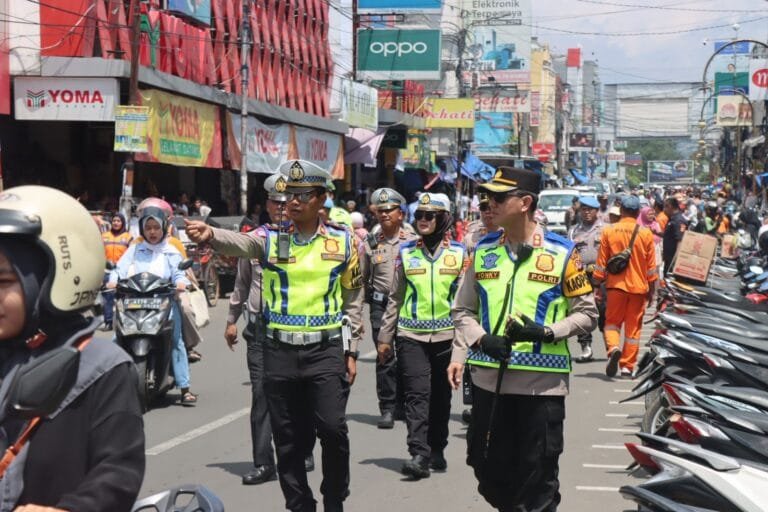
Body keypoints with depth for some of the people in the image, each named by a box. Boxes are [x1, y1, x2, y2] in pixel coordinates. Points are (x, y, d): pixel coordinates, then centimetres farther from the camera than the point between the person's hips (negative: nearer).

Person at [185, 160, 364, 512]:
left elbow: (353, 298, 10)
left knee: (332, 428, -11)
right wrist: (210, 234, -42)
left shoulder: (342, 241, 4)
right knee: (288, 439, 7)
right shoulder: (270, 238, 2)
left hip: (326, 349, -1)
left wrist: (351, 351, 6)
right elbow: (239, 243, -20)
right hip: (279, 350, 1)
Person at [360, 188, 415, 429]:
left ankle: (401, 405, 23)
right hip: (381, 305, 0)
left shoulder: (412, 242, 2)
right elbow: (360, 280, 10)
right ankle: (387, 409, 1)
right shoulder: (370, 244, 5)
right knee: (386, 358, -6)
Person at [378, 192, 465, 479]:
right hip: (411, 335, 0)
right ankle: (419, 455, -13)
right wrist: (385, 337, 8)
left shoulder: (458, 253, 4)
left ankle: (437, 450, 23)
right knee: (417, 395, -10)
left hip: (446, 336, 0)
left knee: (441, 396, 10)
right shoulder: (406, 252, 6)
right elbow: (395, 298, 10)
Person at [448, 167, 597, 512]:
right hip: (489, 378, 4)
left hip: (542, 381, -4)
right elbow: (463, 310, 12)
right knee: (489, 470, 12)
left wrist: (546, 332, -14)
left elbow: (586, 314, 1)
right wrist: (479, 339, -7)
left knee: (538, 477, 3)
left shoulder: (562, 253, -2)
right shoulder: (483, 250, 8)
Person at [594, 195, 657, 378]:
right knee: (633, 327, 7)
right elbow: (651, 267, 2)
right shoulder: (646, 233, -2)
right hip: (638, 287, 0)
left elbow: (601, 263, 0)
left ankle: (613, 348, -17)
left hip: (616, 285, 0)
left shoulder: (608, 231, -3)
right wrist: (651, 291, 11)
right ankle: (627, 367, 7)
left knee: (612, 321, 12)